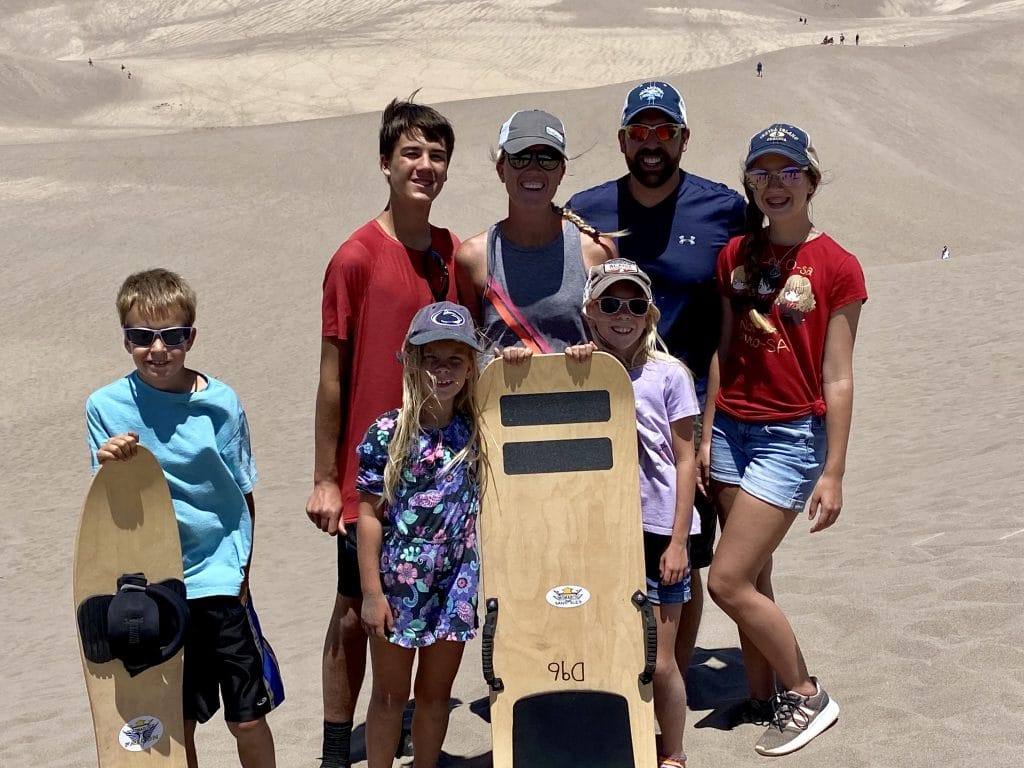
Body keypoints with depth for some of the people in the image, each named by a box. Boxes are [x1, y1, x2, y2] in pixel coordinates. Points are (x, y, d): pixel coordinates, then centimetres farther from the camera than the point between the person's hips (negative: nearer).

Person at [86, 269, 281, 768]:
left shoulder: (220, 402, -6)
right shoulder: (106, 406, -5)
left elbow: (243, 494, 3)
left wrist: (240, 568, 0)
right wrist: (110, 467, -23)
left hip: (219, 579, 0)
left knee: (247, 717, 8)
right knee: (176, 724, 13)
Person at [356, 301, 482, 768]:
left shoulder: (477, 429, -1)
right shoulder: (387, 432, -10)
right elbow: (369, 514, -8)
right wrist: (372, 592, -8)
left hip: (455, 583, 3)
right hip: (397, 583, -3)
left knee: (436, 693, 17)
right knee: (390, 694, 13)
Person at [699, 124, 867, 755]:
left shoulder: (836, 266, -7)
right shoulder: (735, 255, 7)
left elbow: (837, 378, -8)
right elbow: (724, 352, 10)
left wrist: (834, 472, -8)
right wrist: (705, 437, 8)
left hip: (792, 436, -5)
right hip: (731, 428, 5)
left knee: (728, 581, -7)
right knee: (753, 581, 10)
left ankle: (807, 697, 12)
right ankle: (762, 697, 25)